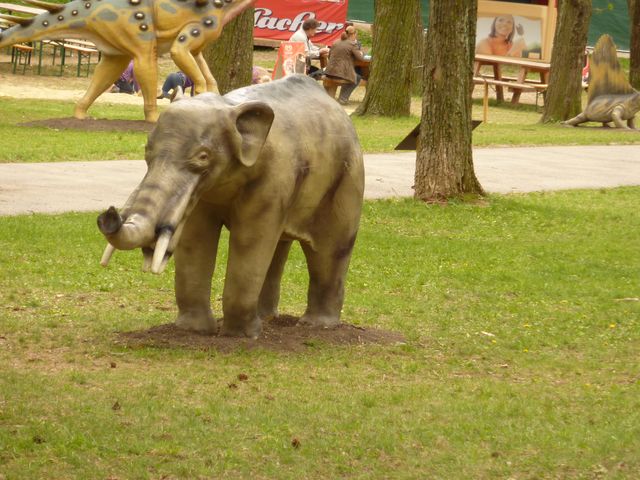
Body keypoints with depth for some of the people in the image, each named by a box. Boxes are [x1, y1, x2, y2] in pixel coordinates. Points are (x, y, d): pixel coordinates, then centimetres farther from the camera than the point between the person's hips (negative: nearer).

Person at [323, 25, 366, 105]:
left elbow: (329, 56, 20)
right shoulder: (353, 44, -7)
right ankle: (343, 98, 17)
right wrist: (361, 53, 15)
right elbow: (361, 58, -9)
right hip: (342, 74, -7)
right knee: (357, 78, 24)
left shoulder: (336, 43, 11)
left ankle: (342, 98, 36)